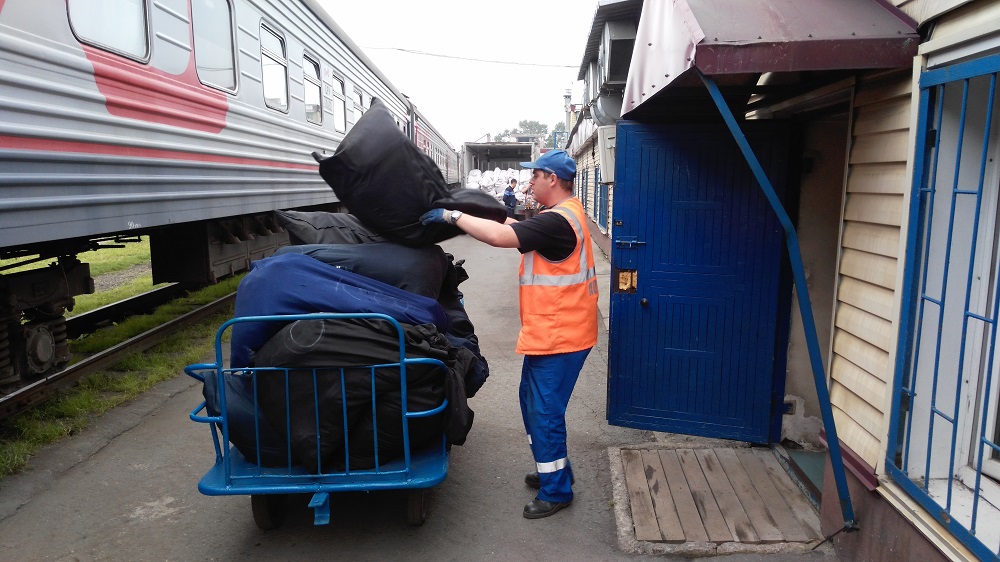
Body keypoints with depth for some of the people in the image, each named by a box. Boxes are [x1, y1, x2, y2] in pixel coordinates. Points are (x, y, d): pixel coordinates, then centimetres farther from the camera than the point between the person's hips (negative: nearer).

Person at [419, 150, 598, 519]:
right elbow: (519, 231, 22)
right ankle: (552, 469, 35)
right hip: (548, 332, 11)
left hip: (559, 335, -11)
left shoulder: (557, 221, -22)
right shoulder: (562, 214, 12)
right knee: (533, 402, 21)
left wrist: (451, 216, -22)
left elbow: (501, 237, -31)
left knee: (545, 412, -1)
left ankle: (556, 491, 13)